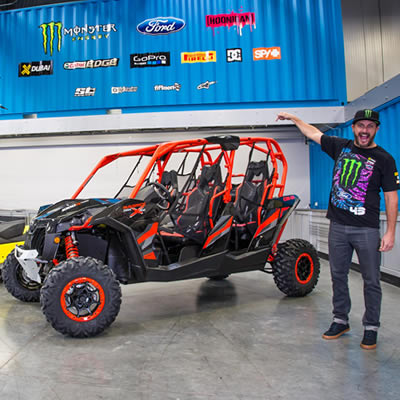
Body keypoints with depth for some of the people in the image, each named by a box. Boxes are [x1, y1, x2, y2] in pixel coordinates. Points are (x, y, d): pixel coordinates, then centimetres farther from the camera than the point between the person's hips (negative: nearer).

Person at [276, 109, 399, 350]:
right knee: (338, 276, 11)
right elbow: (314, 133, 20)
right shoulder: (341, 147, 8)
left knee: (371, 281, 4)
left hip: (366, 229, -3)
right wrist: (293, 118, 27)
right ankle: (341, 321, 26)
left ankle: (371, 328, 19)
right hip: (338, 225, 4)